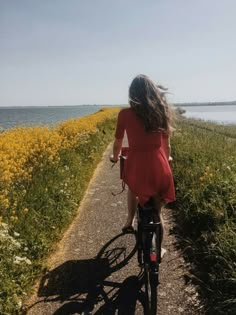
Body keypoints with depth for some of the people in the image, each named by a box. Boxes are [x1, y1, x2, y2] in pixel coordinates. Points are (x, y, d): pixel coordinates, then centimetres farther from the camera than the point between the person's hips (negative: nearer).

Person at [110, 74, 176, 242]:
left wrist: (115, 157, 31)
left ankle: (130, 221, 36)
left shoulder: (125, 114, -3)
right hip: (159, 167, 1)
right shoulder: (162, 112, 4)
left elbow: (118, 142, 10)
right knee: (157, 211, 21)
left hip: (136, 166, -1)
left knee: (134, 186, 36)